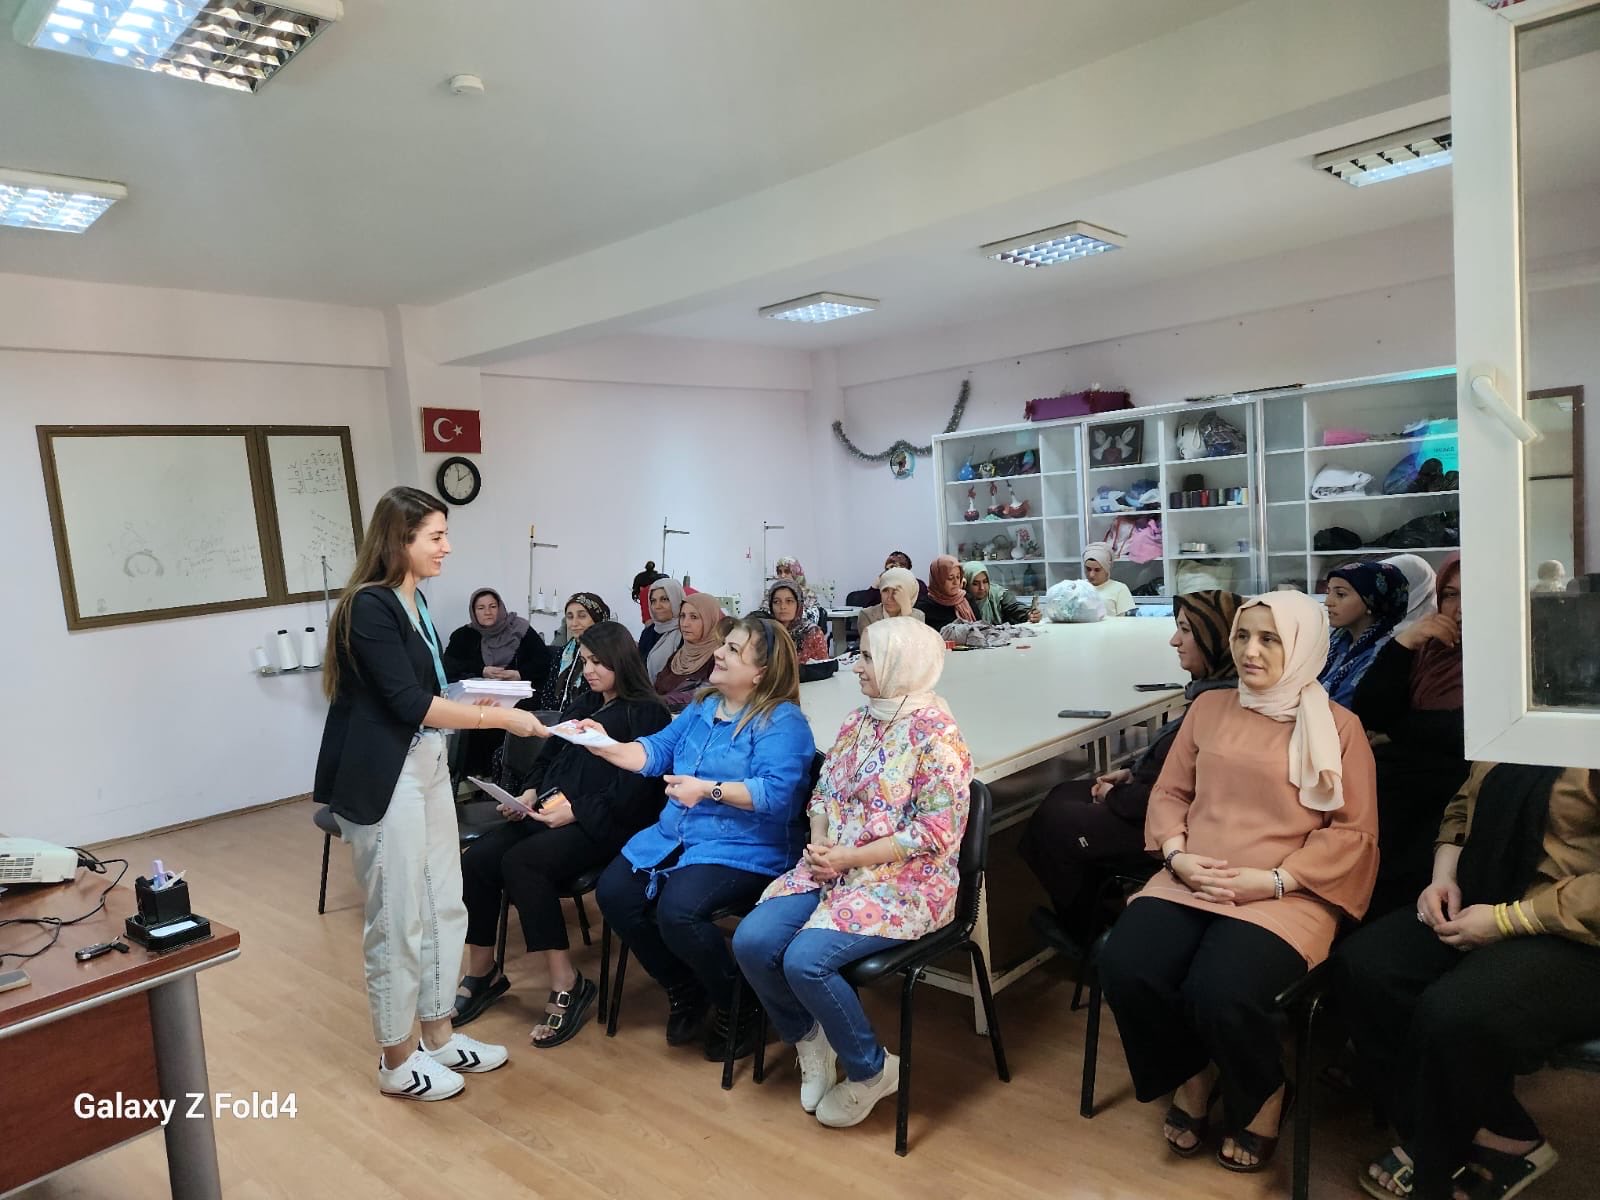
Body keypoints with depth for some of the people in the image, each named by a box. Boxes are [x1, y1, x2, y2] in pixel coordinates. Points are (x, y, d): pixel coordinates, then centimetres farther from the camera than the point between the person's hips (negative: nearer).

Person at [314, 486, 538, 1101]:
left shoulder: (413, 601, 11)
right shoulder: (368, 606, -17)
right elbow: (410, 704, -21)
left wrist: (474, 704, 2)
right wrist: (498, 717, -17)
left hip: (426, 765, 9)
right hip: (383, 778, -9)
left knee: (443, 907, 15)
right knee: (397, 921, 3)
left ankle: (437, 1035, 31)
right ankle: (397, 1061, 21)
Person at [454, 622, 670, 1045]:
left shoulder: (647, 713, -2)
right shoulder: (582, 704, 22)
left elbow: (635, 788, -12)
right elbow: (548, 757, 22)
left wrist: (576, 811, -19)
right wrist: (528, 792, 1)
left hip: (604, 824, -7)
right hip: (551, 812, 7)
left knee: (520, 862, -30)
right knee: (476, 859, -17)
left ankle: (567, 985, -19)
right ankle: (481, 973, 0)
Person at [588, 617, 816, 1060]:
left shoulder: (782, 722, -11)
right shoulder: (703, 707, 14)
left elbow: (776, 793, -23)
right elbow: (656, 751, 13)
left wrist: (709, 790, -27)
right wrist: (606, 747, -2)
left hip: (745, 849, -8)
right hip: (676, 836, 8)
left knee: (677, 910, -30)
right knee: (613, 892, -9)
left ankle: (737, 1005, 0)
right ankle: (684, 991, 12)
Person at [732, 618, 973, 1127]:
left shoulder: (936, 733, -14)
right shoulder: (858, 721, 10)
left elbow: (937, 831, -18)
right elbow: (823, 793, 14)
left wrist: (853, 858, -19)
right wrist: (819, 843, -7)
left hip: (902, 881, -7)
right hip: (832, 868, 7)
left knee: (805, 960, -25)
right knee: (751, 942, -12)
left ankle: (871, 1070, 2)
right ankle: (809, 1038, 16)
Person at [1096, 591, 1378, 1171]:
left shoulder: (1338, 727, 3)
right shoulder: (1209, 707, 14)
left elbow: (1355, 830, -1)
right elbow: (1168, 793, 16)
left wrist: (1273, 878, -13)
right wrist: (1177, 854, -4)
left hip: (1285, 895, -3)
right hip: (1189, 882, 4)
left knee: (1220, 992, -29)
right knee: (1124, 967, -23)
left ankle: (1263, 1097, 8)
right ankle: (1194, 1075, 10)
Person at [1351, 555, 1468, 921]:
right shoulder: (1429, 648, 19)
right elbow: (1366, 714, 8)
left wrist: (1399, 730, -3)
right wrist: (1403, 642, 0)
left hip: (1445, 797, -5)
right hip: (1395, 782, 5)